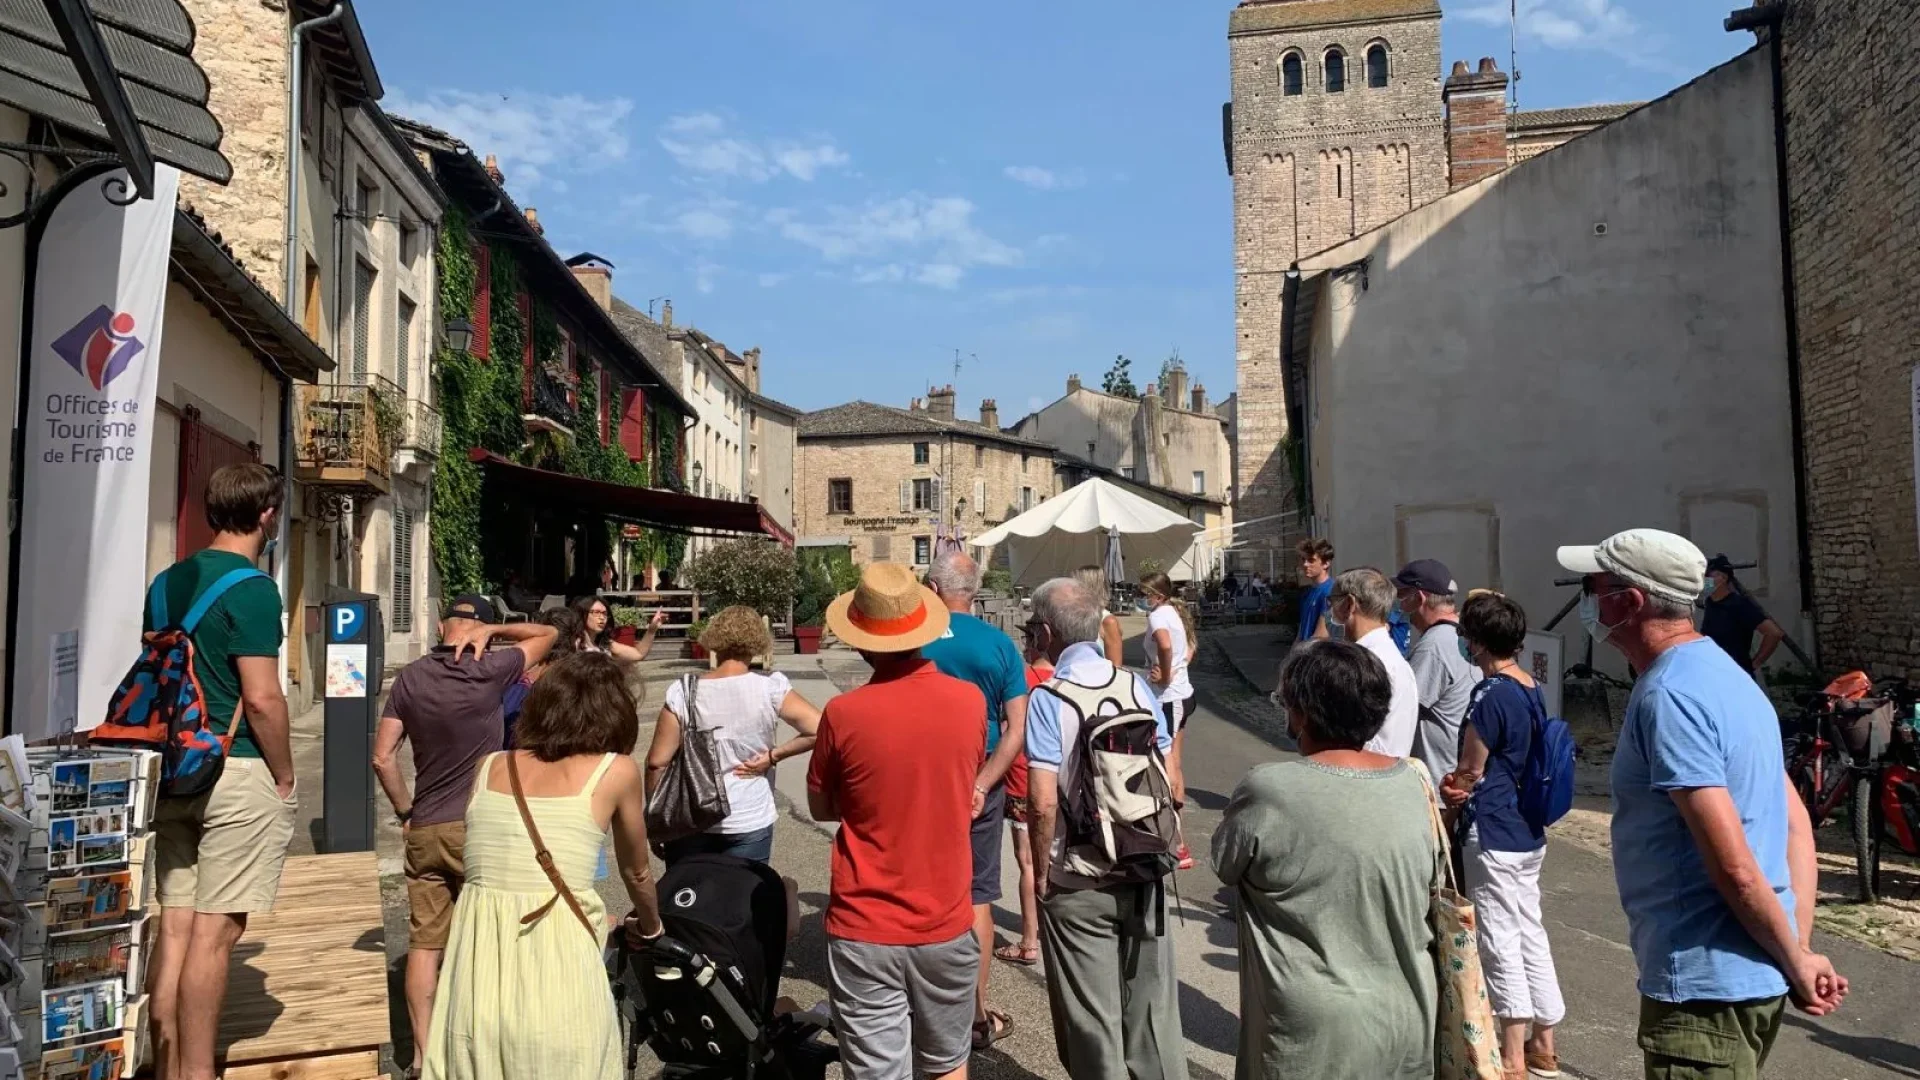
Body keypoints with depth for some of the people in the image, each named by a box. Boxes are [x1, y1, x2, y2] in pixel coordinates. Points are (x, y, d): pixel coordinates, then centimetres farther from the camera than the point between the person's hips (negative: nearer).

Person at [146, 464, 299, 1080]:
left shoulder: (167, 582, 11)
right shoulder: (251, 588, -13)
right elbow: (261, 698, -18)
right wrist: (285, 777, -7)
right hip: (237, 773, -8)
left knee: (176, 921, 11)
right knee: (215, 930, -1)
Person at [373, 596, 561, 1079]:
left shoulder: (410, 678, 2)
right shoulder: (490, 672, -11)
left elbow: (382, 757, 2)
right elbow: (549, 633, 2)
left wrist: (405, 811, 11)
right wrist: (492, 630, -4)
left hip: (424, 829, 4)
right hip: (477, 828, -4)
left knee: (424, 943, 8)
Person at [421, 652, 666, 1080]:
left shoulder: (489, 767, 11)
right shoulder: (617, 771, 3)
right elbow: (637, 874, 17)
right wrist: (650, 927, 37)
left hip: (476, 959, 3)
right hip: (557, 960, -3)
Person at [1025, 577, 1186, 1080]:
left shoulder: (1048, 698, -15)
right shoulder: (1137, 686, -1)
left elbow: (1043, 803, -19)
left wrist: (1040, 872, -6)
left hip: (1077, 884, -4)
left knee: (1093, 1018, 11)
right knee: (1152, 1003, 17)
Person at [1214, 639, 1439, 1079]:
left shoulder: (1268, 790, -20)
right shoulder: (1412, 783, -5)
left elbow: (1225, 865, -3)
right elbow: (1432, 882, 9)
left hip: (1317, 1032, -5)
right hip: (1406, 1018, 5)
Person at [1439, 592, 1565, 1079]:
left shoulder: (1490, 694, -19)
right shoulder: (1533, 691, 7)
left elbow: (1469, 772, -12)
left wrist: (1452, 786, 8)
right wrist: (1465, 785, 4)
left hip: (1492, 836, -9)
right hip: (1527, 833, 9)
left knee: (1501, 944, 1)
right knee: (1531, 936, 16)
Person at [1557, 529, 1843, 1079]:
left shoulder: (1667, 695, -21)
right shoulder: (1724, 673, 10)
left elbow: (1735, 867, -24)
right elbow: (1797, 825, 12)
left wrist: (1798, 964, -11)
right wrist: (1802, 950, 7)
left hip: (1704, 988, -9)